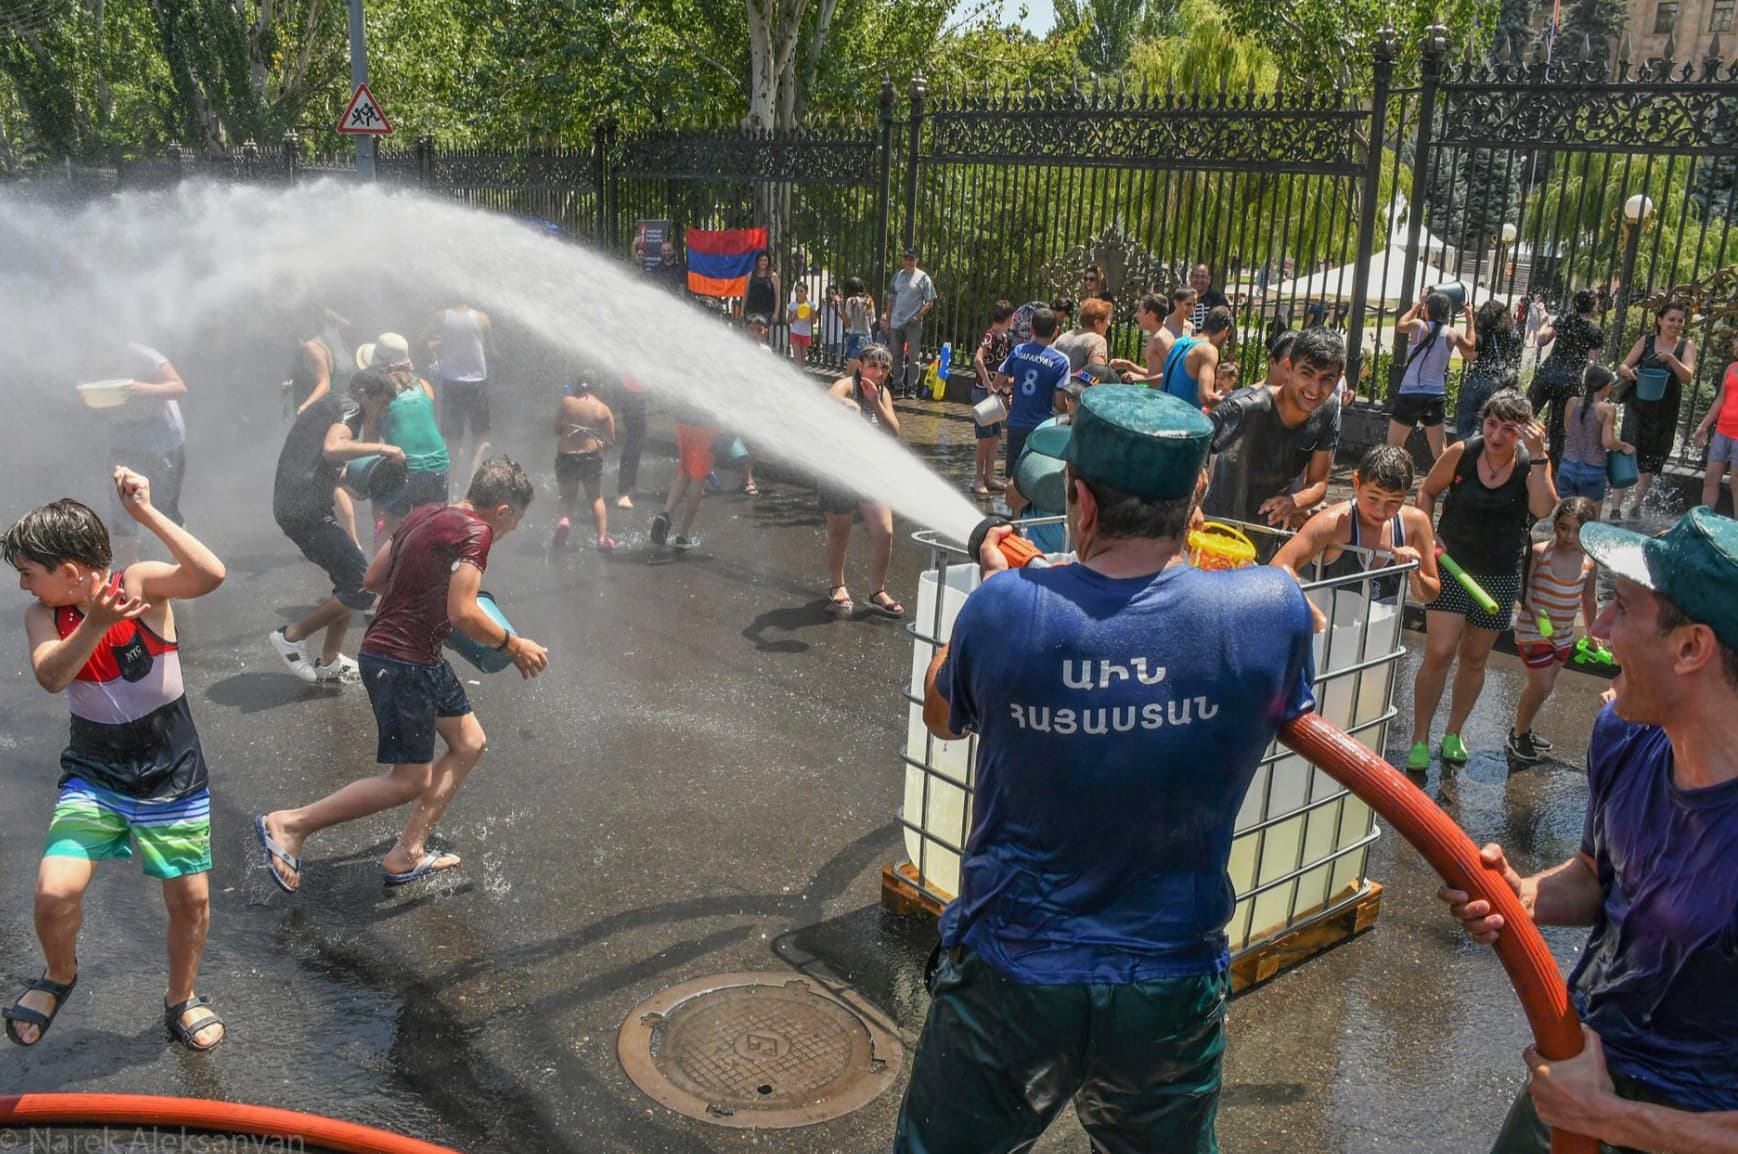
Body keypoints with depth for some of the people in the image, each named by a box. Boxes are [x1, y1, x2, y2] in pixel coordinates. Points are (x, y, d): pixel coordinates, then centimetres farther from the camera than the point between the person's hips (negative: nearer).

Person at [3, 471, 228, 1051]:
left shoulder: (141, 583, -15)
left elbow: (210, 574, -36)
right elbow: (50, 676, -27)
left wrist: (146, 512, -35)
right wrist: (97, 622, -43)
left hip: (172, 779, -1)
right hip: (94, 779, 2)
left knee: (191, 898, 8)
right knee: (54, 893, -15)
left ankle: (181, 999, 35)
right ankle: (59, 976, 19)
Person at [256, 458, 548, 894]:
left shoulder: (426, 515, 9)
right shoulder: (475, 532, -17)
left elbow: (374, 577, 14)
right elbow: (463, 614, -25)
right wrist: (513, 645, -12)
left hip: (421, 659, 10)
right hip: (401, 663, -10)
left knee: (469, 742, 16)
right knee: (410, 781, -2)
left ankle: (407, 854, 19)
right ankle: (288, 825, 5)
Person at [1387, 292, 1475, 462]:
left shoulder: (1418, 326, -7)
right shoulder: (1453, 334, 0)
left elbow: (1401, 325, 18)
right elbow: (1471, 350, 20)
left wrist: (1418, 304, 29)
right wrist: (1470, 319, 24)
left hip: (1410, 395, -3)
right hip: (1435, 397, 3)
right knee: (1439, 451, 15)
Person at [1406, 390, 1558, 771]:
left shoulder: (1531, 464, -9)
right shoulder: (1461, 453, -10)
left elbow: (1544, 509, -27)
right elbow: (1427, 491, 5)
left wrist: (1538, 456, -32)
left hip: (1500, 576, 1)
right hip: (1452, 565, -1)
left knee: (1474, 658, 13)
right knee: (1438, 652, -10)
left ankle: (1454, 734, 31)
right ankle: (1420, 738, 3)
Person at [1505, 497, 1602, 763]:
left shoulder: (1589, 563, -3)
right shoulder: (1539, 552, -17)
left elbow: (1588, 600, 10)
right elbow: (1523, 588, -13)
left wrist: (1593, 633, 19)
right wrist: (1535, 613, -27)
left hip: (1564, 635, 5)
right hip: (1533, 630, -5)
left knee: (1544, 684, 15)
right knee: (1541, 685, -8)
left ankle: (1523, 729, 35)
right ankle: (1519, 735, 12)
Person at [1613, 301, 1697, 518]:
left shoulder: (1687, 346, 3)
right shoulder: (1646, 342, 2)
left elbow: (1688, 377, -9)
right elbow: (1623, 366, -1)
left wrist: (1672, 359, -26)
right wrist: (1626, 371, -25)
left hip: (1666, 413, 2)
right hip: (1639, 408, -2)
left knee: (1650, 466, 9)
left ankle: (1637, 506, 22)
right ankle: (1615, 507, -10)